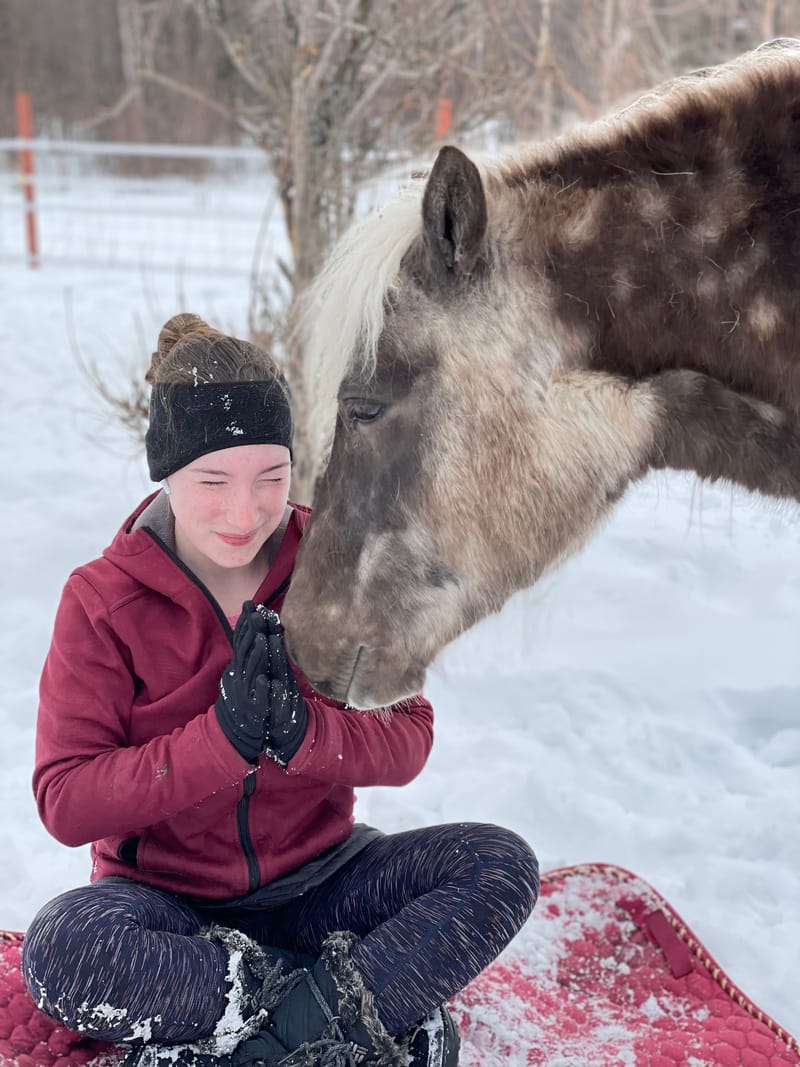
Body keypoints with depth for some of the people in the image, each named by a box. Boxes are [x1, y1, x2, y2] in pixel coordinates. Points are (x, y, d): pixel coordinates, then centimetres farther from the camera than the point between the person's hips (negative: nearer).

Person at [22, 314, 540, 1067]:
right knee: (60, 945, -34)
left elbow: (407, 741, -8)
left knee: (501, 862, -19)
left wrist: (304, 733, -29)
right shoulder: (102, 601, -11)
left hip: (316, 881, 2)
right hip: (169, 903, -1)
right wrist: (222, 738, -29)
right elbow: (64, 803, -16)